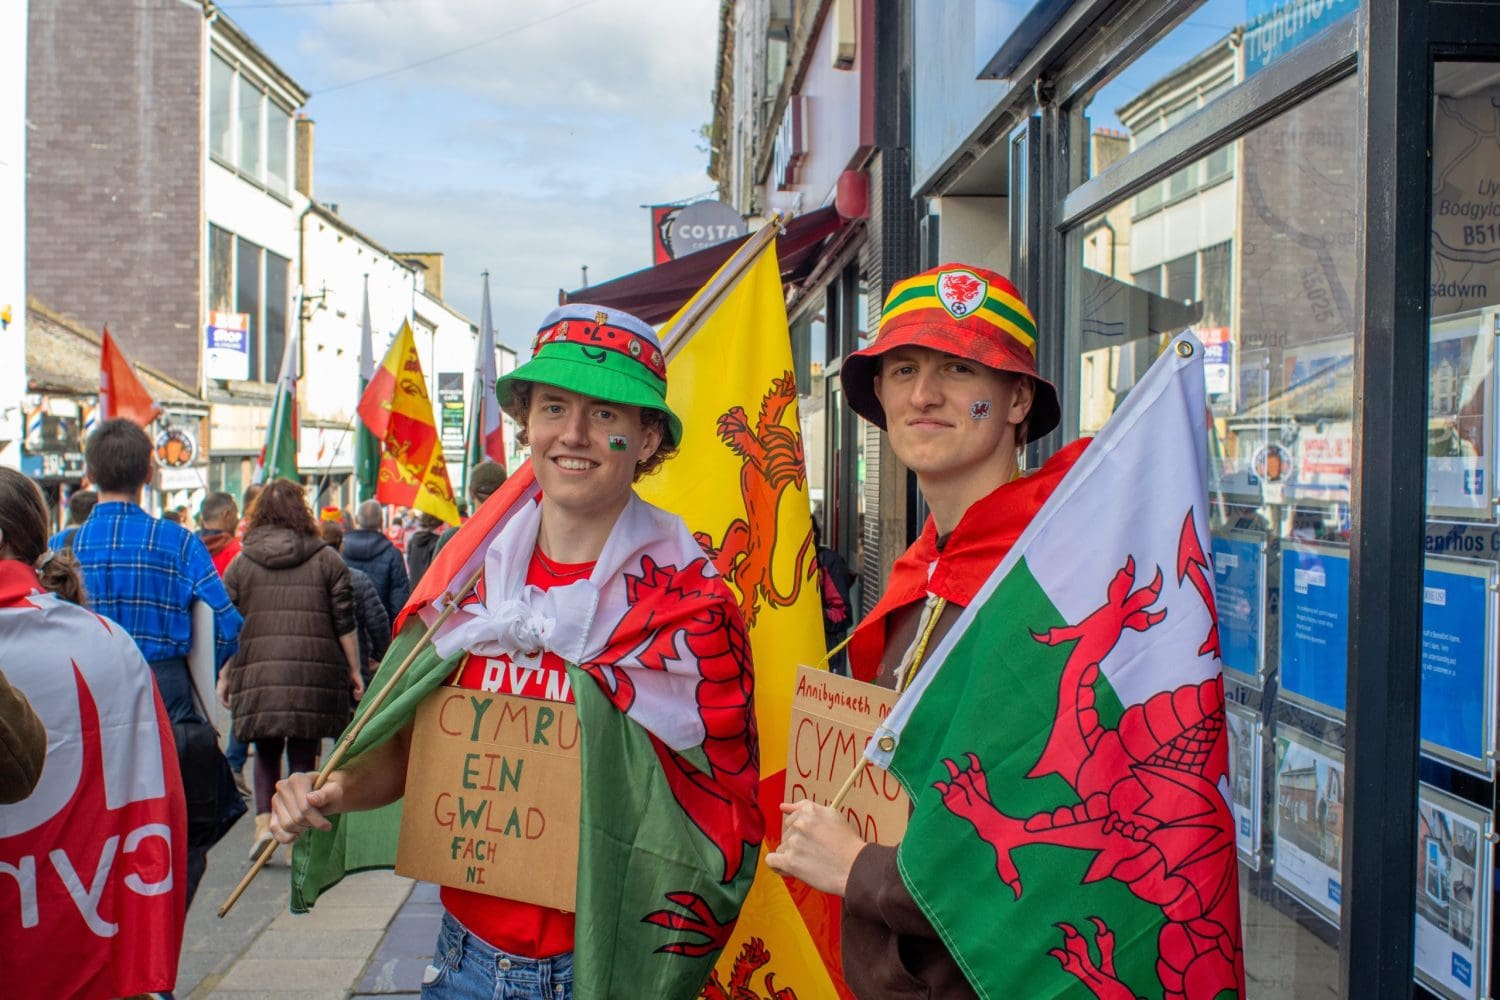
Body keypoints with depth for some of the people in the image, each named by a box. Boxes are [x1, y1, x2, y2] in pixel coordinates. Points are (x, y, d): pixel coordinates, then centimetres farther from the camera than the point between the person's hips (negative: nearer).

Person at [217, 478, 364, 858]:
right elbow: (345, 624, 3)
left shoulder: (241, 563, 8)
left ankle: (264, 822, -1)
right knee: (303, 754, 7)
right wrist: (354, 670, 9)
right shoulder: (327, 559, 5)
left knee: (266, 752, 15)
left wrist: (224, 676, 13)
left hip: (257, 672, 1)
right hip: (314, 672, -1)